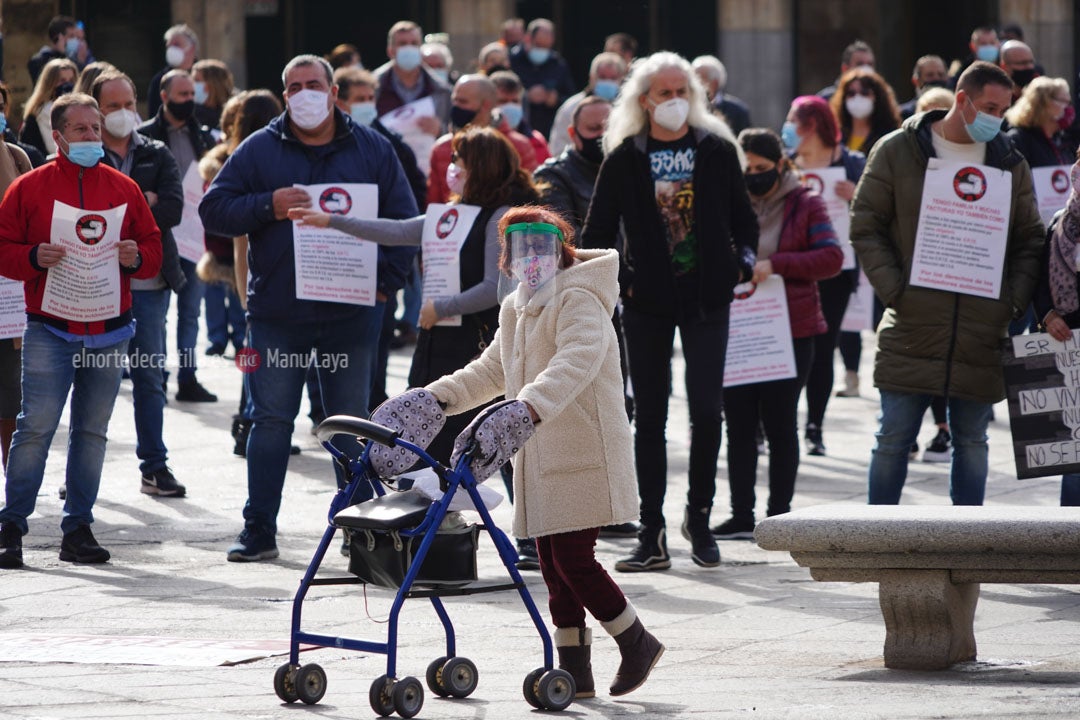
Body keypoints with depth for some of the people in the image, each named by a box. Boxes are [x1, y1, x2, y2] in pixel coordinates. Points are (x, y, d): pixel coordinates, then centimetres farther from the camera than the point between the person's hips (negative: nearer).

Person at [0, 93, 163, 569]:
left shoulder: (123, 189, 10)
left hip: (109, 331, 3)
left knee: (92, 431, 6)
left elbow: (153, 249, 14)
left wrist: (136, 257, -8)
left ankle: (78, 528, 12)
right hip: (49, 329, -3)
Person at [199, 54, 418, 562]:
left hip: (352, 313, 0)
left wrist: (386, 281, -1)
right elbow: (214, 210, 1)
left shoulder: (372, 150, 7)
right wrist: (268, 206, -14)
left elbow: (404, 220, 10)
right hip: (277, 312, 0)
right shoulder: (259, 150, 4)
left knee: (351, 423, 6)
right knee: (271, 420, 0)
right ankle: (258, 530, 4)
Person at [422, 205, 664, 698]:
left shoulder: (578, 300, -11)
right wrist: (439, 396, 20)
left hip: (583, 454, -9)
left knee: (573, 560, -11)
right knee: (554, 564, 7)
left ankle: (637, 644, 6)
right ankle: (574, 670, 12)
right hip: (539, 459, 9)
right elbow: (492, 371, 31)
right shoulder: (515, 309, 18)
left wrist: (535, 402, -45)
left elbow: (578, 361, -30)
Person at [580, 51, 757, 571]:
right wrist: (615, 280, -6)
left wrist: (741, 265, -1)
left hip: (706, 298, 0)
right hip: (647, 302, 0)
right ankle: (651, 536, 6)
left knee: (707, 409, -8)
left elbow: (743, 217, 12)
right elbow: (597, 231, 5)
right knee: (649, 416, 3)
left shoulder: (717, 151, 3)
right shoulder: (624, 158, 1)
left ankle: (698, 516, 11)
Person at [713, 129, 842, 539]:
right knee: (739, 424, 4)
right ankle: (741, 516, 9)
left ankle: (779, 514, 10)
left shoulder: (805, 205, 0)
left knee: (780, 424, 3)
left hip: (790, 332, -3)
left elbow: (832, 258, -10)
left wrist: (775, 265, -19)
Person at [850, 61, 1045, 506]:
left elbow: (1030, 242, 14)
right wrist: (894, 290, -9)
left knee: (972, 442, 8)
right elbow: (866, 226, 1)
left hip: (982, 336, 3)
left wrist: (1014, 301, -1)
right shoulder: (898, 152, 0)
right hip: (912, 331, -3)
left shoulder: (1011, 164, 9)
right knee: (894, 439, 0)